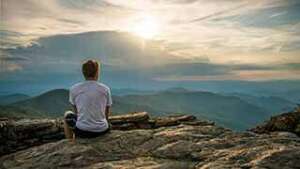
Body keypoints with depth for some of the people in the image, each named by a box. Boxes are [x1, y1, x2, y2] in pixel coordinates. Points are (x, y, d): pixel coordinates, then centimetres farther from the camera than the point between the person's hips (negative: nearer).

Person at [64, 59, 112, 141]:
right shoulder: (105, 89, -2)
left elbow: (76, 111, 9)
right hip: (102, 130, 2)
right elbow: (107, 113, 8)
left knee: (67, 115, 29)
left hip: (82, 131, -1)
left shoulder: (74, 89, -4)